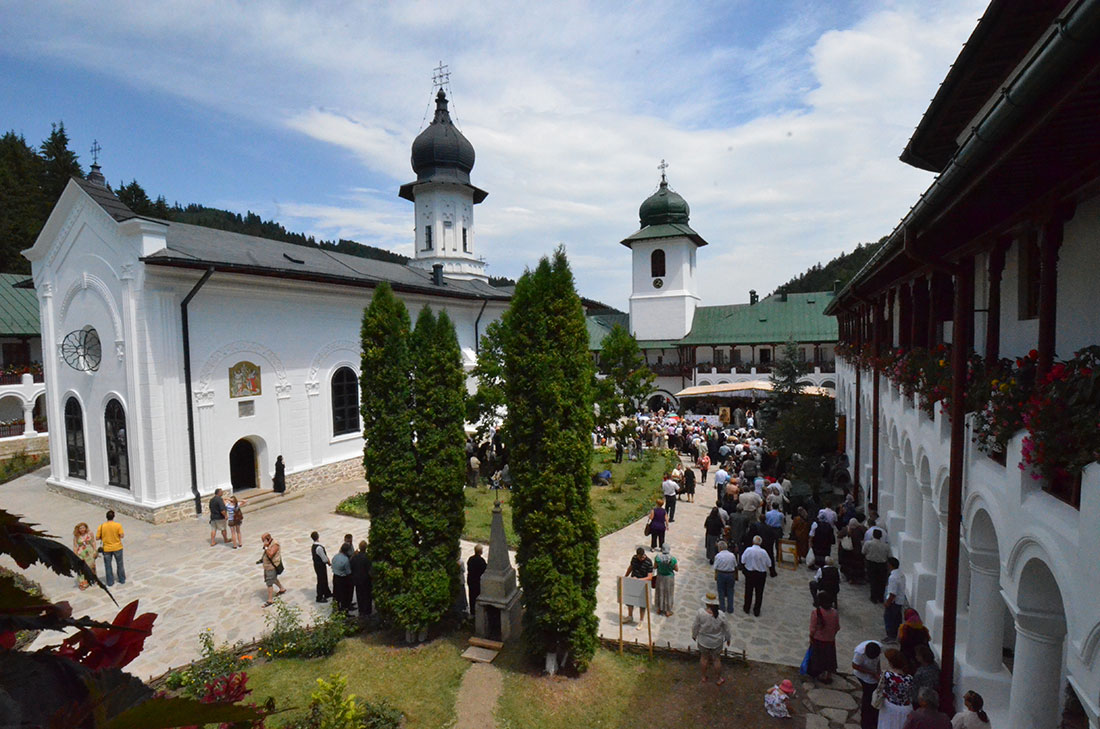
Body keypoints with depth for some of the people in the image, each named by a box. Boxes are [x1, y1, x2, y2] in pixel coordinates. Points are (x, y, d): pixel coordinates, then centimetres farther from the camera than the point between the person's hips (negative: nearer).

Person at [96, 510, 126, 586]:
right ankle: (122, 580, 24)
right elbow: (122, 536, -15)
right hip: (117, 548, -1)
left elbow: (97, 538, -6)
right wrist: (124, 534, 6)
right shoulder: (118, 525, -14)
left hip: (106, 549, 1)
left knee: (108, 566, 15)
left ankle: (110, 582, 22)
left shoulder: (101, 526, -10)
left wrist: (104, 537, 12)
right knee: (120, 564, 15)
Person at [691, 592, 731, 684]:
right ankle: (720, 678, 40)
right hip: (717, 642, 0)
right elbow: (726, 628, -10)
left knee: (704, 657, 25)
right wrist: (728, 638, 10)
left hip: (703, 641, 0)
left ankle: (704, 677, 42)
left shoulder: (701, 612, -28)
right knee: (715, 659, 25)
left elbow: (695, 626, -14)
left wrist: (694, 635, 6)